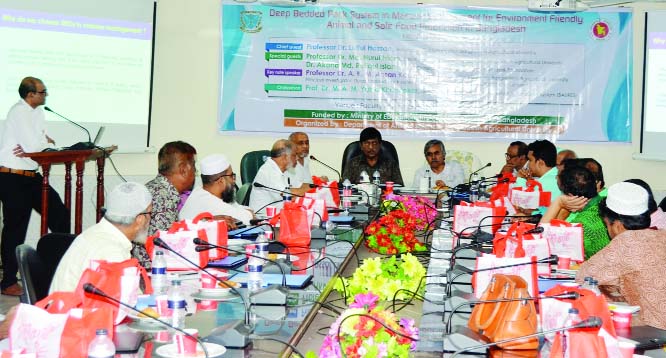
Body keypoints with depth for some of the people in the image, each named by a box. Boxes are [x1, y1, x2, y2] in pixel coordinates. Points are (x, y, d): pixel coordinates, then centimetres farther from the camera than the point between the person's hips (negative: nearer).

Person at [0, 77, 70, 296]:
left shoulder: (37, 111, 12)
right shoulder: (20, 112, -16)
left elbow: (45, 141, 11)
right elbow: (33, 145, -25)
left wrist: (38, 145, -11)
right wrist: (46, 142, -5)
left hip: (31, 176, 8)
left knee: (59, 214, 5)